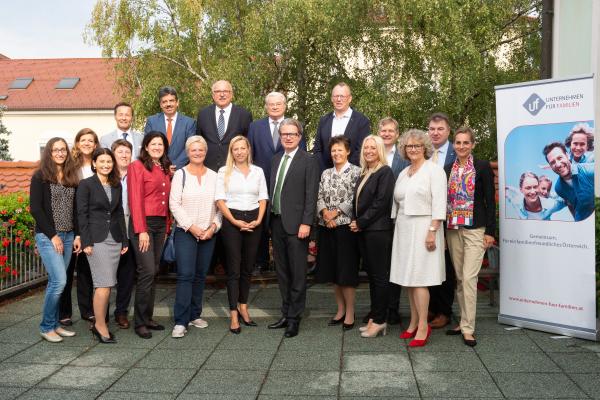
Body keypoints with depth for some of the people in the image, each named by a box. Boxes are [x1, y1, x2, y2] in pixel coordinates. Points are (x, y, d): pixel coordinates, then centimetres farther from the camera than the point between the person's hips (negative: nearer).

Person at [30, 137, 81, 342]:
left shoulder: (72, 178, 11)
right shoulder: (40, 177, -3)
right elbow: (35, 209, -8)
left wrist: (77, 235, 3)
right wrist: (52, 235, -12)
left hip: (68, 236, 5)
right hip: (47, 236, -5)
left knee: (56, 281, 9)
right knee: (59, 281, -12)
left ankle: (54, 324, 18)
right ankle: (46, 326, 4)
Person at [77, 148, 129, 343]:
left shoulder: (116, 185, 13)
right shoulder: (86, 184, -3)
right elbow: (82, 214, -6)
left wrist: (124, 240, 12)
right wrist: (86, 242, -12)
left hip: (115, 239, 5)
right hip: (97, 239, -5)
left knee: (106, 285, 7)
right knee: (104, 285, -9)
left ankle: (99, 323, 16)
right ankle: (100, 325, 4)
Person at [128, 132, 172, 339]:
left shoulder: (165, 169, 16)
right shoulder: (137, 166, -4)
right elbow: (135, 200, -11)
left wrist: (166, 228, 10)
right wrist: (142, 230, -16)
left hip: (161, 224, 7)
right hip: (143, 223, -7)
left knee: (154, 272, 9)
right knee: (147, 272, -9)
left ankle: (148, 317, 18)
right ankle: (140, 322, 1)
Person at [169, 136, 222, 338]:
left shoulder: (214, 176, 8)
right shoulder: (180, 174, 0)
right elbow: (174, 204, -5)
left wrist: (214, 226, -6)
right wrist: (191, 227, -12)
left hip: (208, 234, 3)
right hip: (185, 232, -3)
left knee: (200, 275, 9)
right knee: (185, 275, -10)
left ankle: (194, 315, 21)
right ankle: (180, 322, -6)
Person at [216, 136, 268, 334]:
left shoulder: (258, 171, 10)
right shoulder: (224, 171, 2)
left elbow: (263, 199, 8)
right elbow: (220, 200, -3)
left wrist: (258, 220, -7)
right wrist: (235, 221, -13)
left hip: (254, 221, 3)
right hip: (232, 220, -3)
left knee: (248, 267, 9)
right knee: (234, 268, -2)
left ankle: (243, 307, 22)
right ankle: (234, 315, 2)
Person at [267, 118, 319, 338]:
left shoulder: (309, 161, -6)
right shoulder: (276, 159, 14)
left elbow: (311, 195, -11)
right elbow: (273, 190, 14)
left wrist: (306, 223, -17)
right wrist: (270, 219, 9)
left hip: (296, 224, -7)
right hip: (276, 222, 7)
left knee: (297, 273, 1)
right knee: (282, 272, 14)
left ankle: (294, 318, 10)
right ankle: (286, 314, 25)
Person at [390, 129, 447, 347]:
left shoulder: (434, 169, -4)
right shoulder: (404, 173, 16)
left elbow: (439, 203, -11)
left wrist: (432, 231, -18)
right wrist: (395, 226, 12)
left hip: (422, 228, -7)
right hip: (403, 229, 7)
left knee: (418, 278, -9)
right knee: (407, 278, 8)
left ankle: (423, 326, -2)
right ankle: (414, 322, 17)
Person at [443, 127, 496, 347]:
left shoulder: (482, 166, -2)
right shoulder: (448, 170, 10)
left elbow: (490, 200, -4)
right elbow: (444, 200, 12)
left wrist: (490, 231, -9)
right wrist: (442, 232, 9)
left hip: (475, 229, -5)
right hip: (452, 229, 5)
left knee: (469, 277, -10)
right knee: (459, 278, 10)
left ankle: (468, 328, -4)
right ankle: (464, 322, 20)